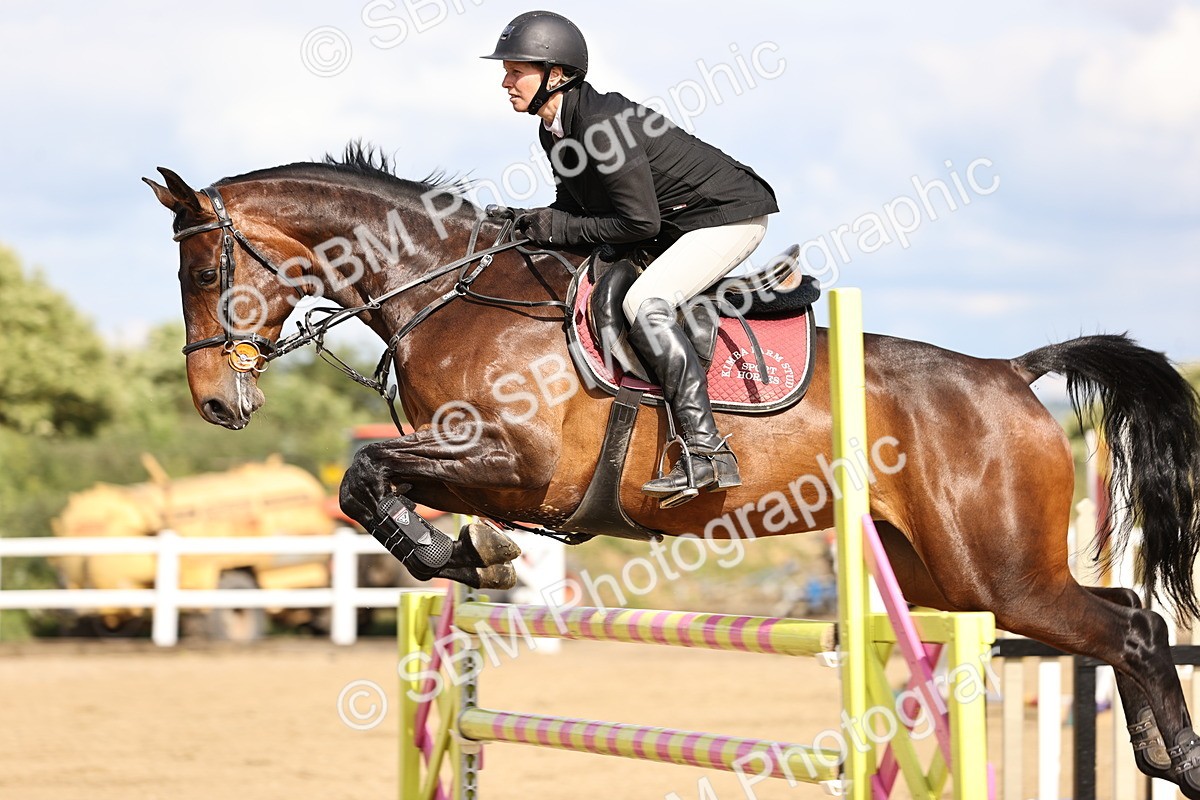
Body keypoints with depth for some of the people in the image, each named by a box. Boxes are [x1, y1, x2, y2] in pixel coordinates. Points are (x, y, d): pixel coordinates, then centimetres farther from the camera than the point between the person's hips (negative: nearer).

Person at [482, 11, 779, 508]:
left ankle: (707, 453, -31)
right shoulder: (555, 133, 2)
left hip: (729, 216, -11)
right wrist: (538, 225, -6)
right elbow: (576, 204, 13)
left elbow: (640, 222, -27)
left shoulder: (601, 126, -28)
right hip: (676, 226, 11)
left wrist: (561, 229, -20)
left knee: (643, 303, -28)